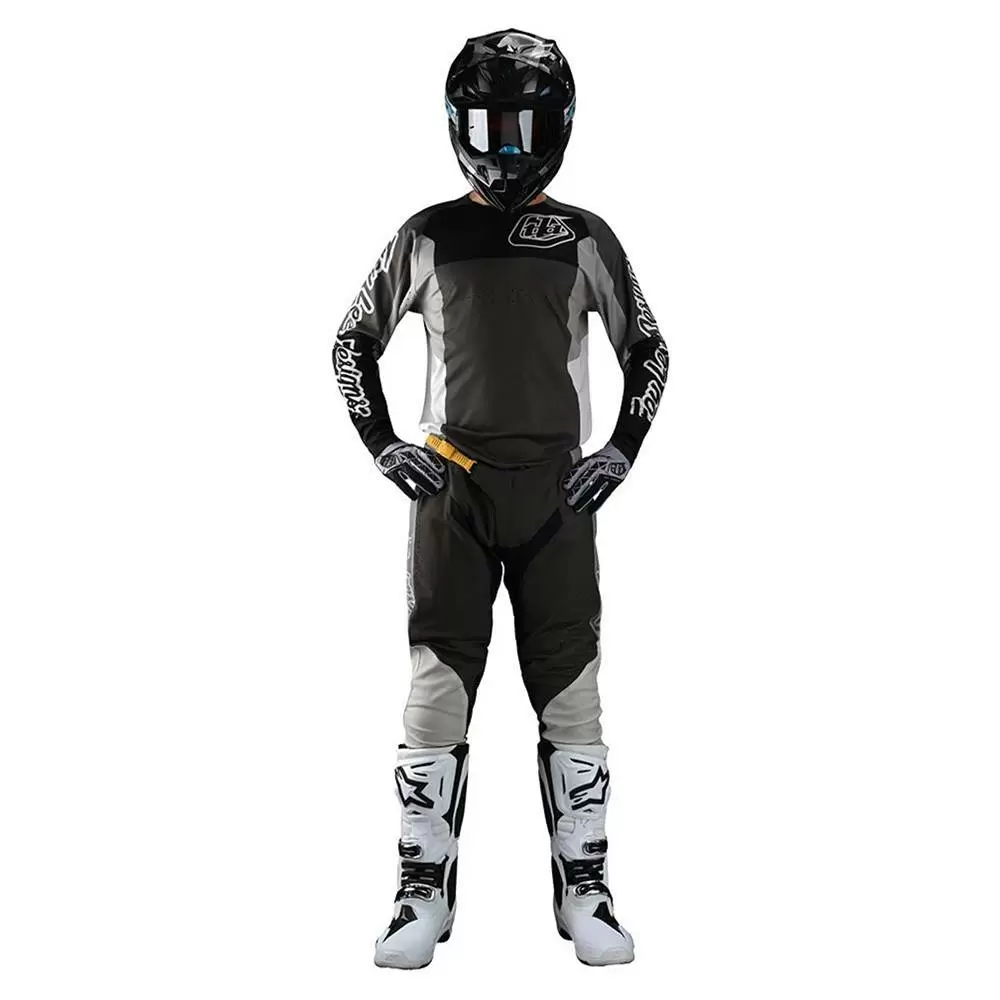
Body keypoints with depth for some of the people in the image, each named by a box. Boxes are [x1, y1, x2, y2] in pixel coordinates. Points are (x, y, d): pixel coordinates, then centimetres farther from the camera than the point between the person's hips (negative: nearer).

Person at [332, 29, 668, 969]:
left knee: (570, 691, 2)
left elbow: (647, 350, 14)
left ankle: (585, 893, 12)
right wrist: (384, 448, 2)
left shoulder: (585, 239, 8)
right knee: (437, 689, 0)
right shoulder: (426, 236, 8)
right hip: (450, 486, 0)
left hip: (556, 489, 0)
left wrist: (620, 454, 1)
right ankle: (424, 893, 10)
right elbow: (353, 343, 14)